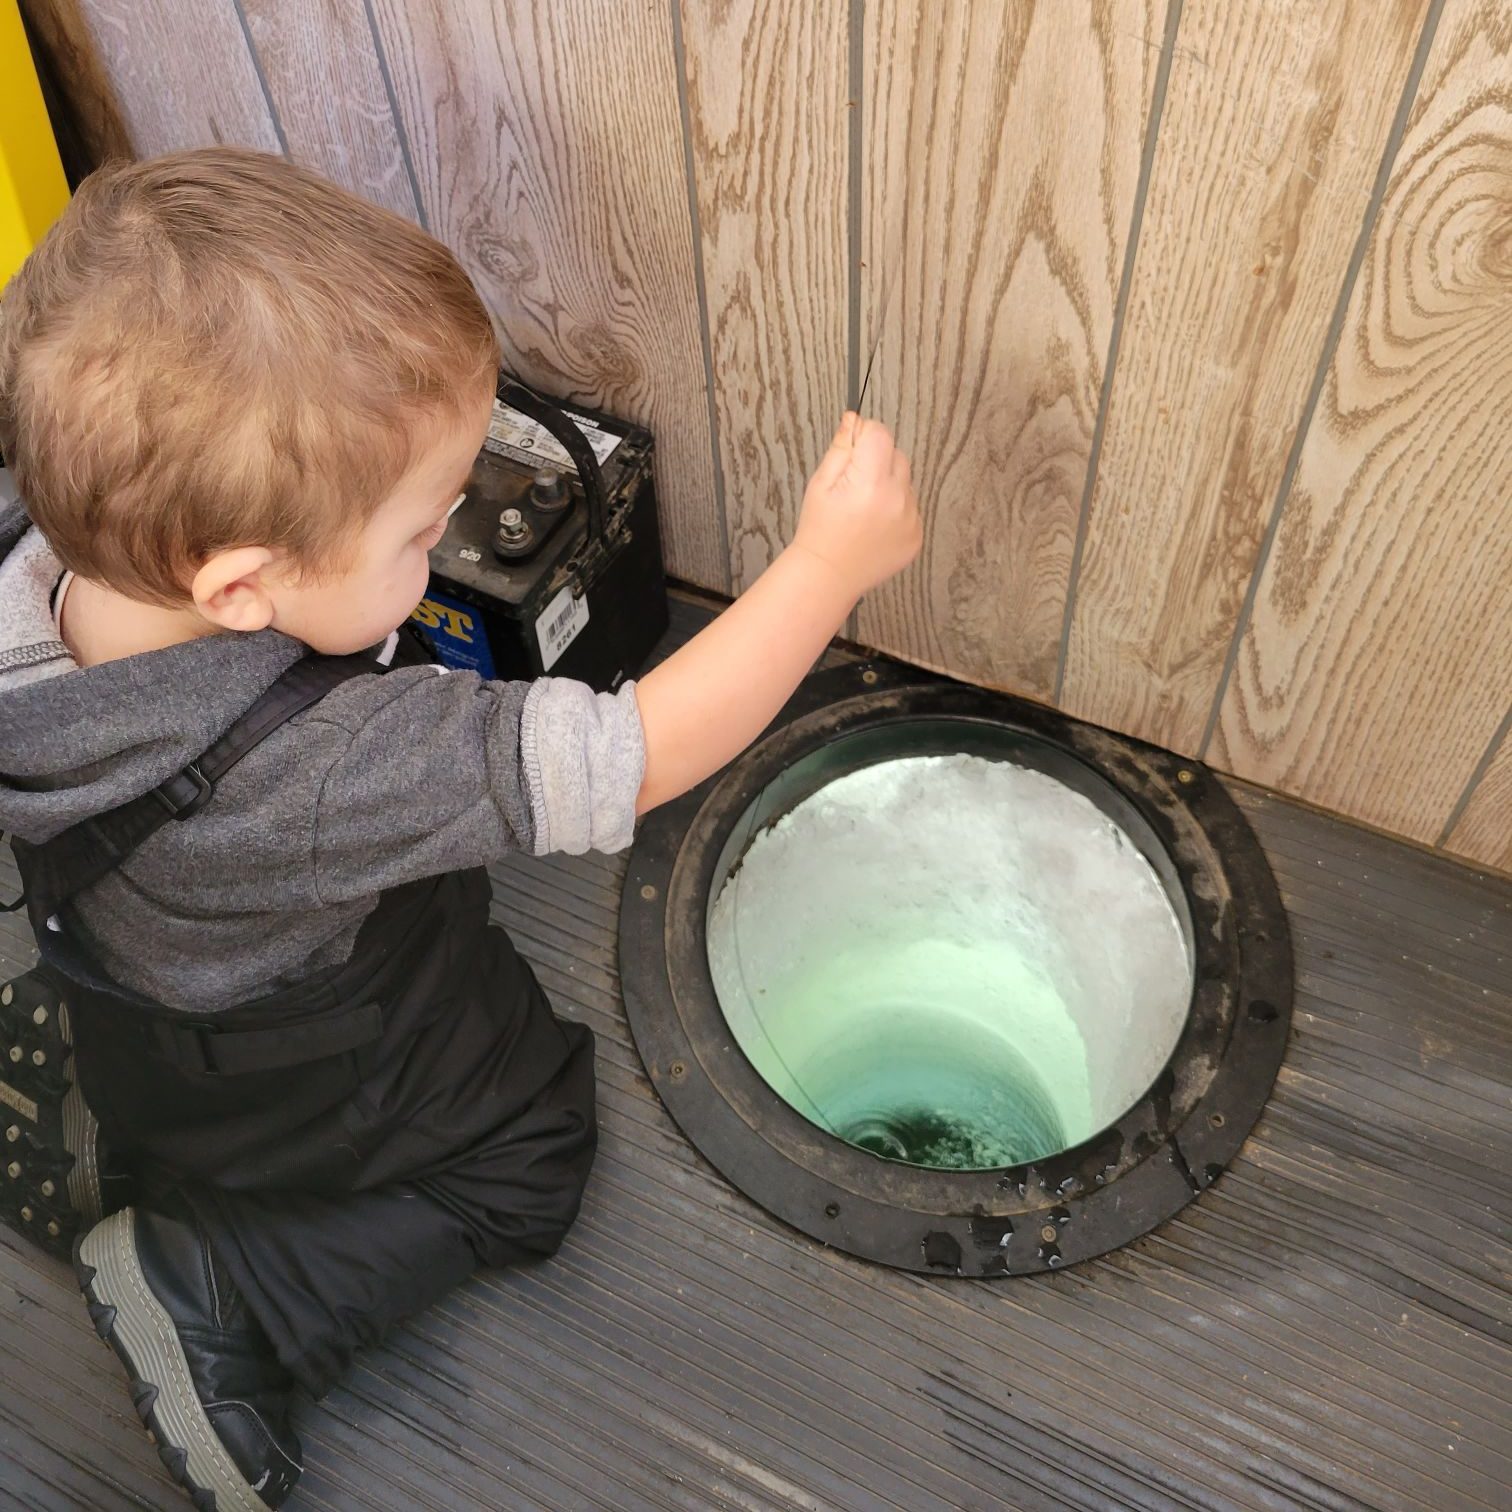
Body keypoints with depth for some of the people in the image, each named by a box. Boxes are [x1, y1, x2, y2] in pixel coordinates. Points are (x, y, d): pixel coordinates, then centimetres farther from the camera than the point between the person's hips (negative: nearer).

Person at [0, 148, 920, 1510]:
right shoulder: (323, 770, -47)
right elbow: (630, 759, -40)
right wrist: (832, 561, -36)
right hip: (281, 1085, -7)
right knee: (535, 1146, 13)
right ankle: (217, 1299, 5)